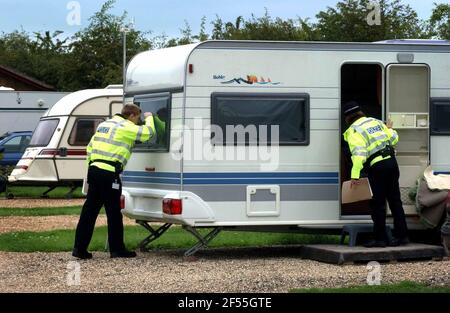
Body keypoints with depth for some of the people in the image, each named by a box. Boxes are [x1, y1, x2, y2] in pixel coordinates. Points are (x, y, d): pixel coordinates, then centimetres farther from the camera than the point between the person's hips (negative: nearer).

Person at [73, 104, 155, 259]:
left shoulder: (104, 124, 22)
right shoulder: (126, 127, -4)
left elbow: (90, 147, 22)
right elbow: (148, 133, -6)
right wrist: (149, 118, 13)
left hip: (94, 170, 8)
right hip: (109, 174, -8)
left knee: (89, 210, 7)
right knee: (113, 212, 2)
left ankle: (79, 248, 6)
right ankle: (117, 249, 9)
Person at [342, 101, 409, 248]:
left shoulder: (354, 130, -7)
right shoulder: (376, 122, 15)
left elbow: (358, 153, -20)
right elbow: (394, 139, 18)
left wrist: (355, 175, -24)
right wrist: (389, 129, 41)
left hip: (377, 167, -7)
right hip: (391, 162, 7)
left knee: (378, 204, 0)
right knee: (395, 200, 12)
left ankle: (380, 238, 1)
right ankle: (401, 235, 14)